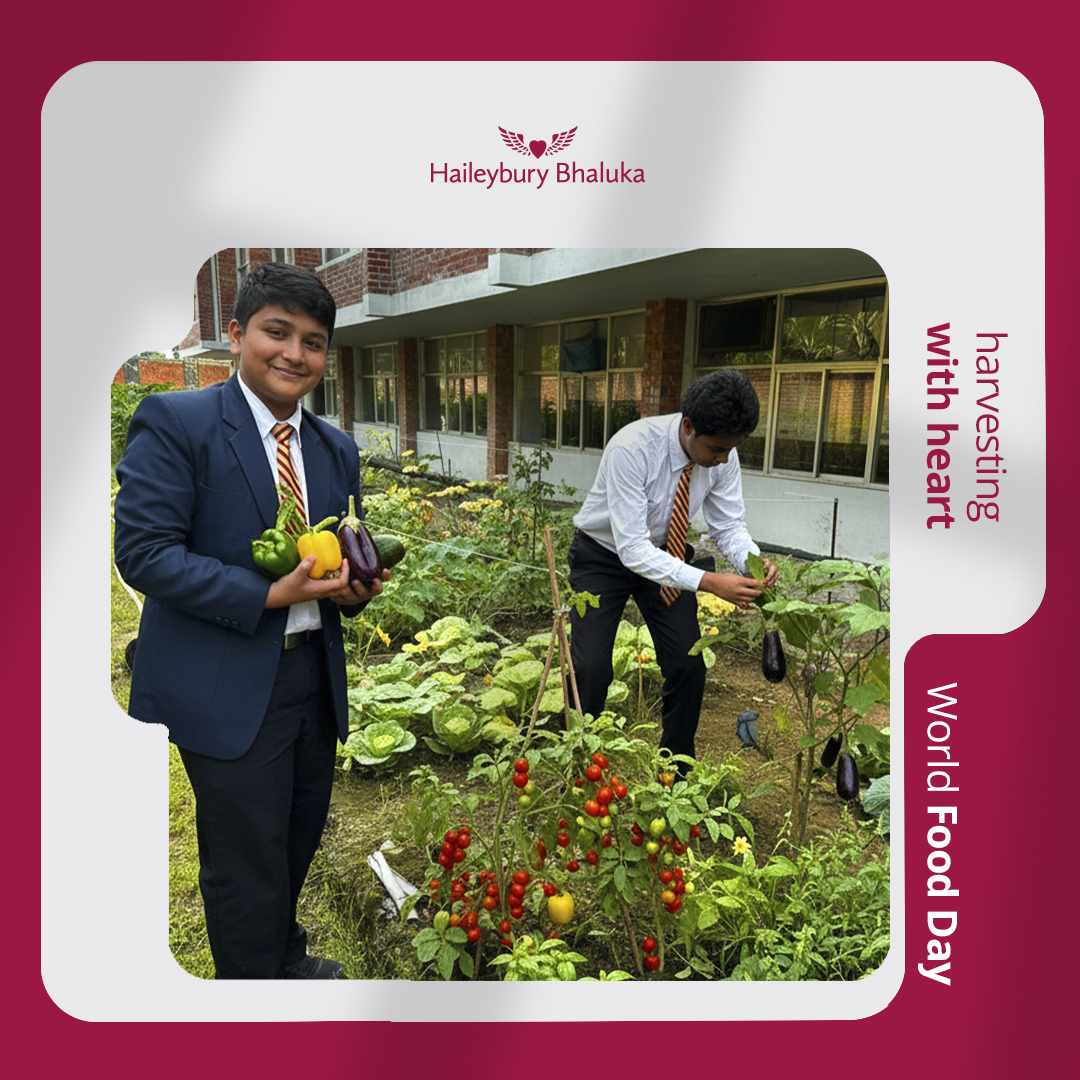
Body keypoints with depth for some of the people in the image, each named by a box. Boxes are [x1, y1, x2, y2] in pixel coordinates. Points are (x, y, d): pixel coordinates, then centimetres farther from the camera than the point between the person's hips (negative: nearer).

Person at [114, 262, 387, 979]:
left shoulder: (337, 449, 10)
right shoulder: (174, 422, -9)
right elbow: (142, 551, -15)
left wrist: (355, 587, -6)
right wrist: (268, 595, -22)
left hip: (314, 677, 7)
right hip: (227, 685, -6)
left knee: (300, 840, 22)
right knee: (247, 865, 6)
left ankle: (286, 958, 48)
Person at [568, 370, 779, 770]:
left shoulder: (723, 456, -17)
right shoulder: (633, 447, -34)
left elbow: (729, 525, -6)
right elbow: (632, 548, -36)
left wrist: (754, 561, -28)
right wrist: (708, 582, -43)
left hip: (666, 554, 4)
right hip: (606, 555, -4)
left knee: (689, 667, -4)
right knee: (590, 670, -16)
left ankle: (678, 772, 17)